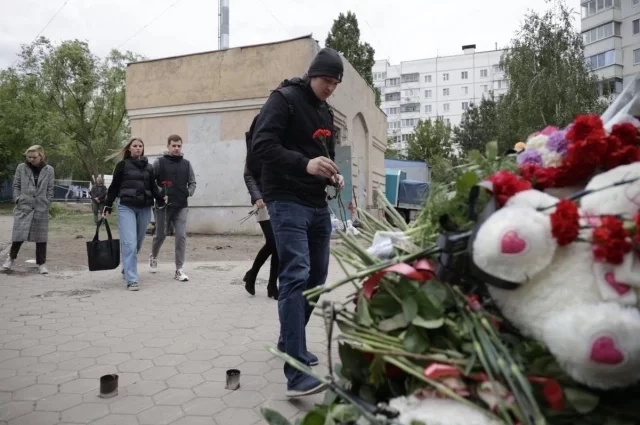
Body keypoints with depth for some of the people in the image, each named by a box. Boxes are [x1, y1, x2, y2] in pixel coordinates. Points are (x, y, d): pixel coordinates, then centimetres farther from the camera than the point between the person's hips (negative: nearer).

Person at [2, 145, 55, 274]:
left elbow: (50, 188, 5)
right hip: (23, 207, 0)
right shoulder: (21, 168, 2)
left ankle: (42, 263, 14)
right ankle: (11, 257, 24)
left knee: (41, 236, 5)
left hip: (41, 208, 0)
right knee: (19, 234, 0)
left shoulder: (49, 170, 1)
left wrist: (47, 202, -1)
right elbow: (16, 185, 8)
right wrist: (17, 199, -2)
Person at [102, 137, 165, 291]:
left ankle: (126, 269, 35)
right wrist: (107, 206, -1)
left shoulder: (148, 167, 12)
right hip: (126, 207, -4)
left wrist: (161, 200, -2)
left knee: (138, 243, 12)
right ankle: (131, 280, -11)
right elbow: (114, 187, 3)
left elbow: (153, 188, 12)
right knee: (129, 243, -12)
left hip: (145, 209, 4)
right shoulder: (122, 165, 3)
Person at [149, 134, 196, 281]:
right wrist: (159, 194, -14)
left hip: (181, 207, 2)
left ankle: (179, 270, 0)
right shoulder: (159, 162, 0)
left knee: (181, 236, -6)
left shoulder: (186, 164, 9)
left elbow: (192, 183, 15)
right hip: (163, 206, -2)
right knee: (160, 235, 10)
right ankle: (153, 256, 42)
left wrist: (188, 192, -3)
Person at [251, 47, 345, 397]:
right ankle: (297, 375, -19)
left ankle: (289, 341, 31)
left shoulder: (326, 112, 19)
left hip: (318, 205, 9)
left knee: (316, 277, 12)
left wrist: (333, 175, 4)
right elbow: (261, 145, -17)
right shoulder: (284, 98, -5)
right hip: (287, 202, -8)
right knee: (295, 277, -18)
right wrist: (305, 164, -31)